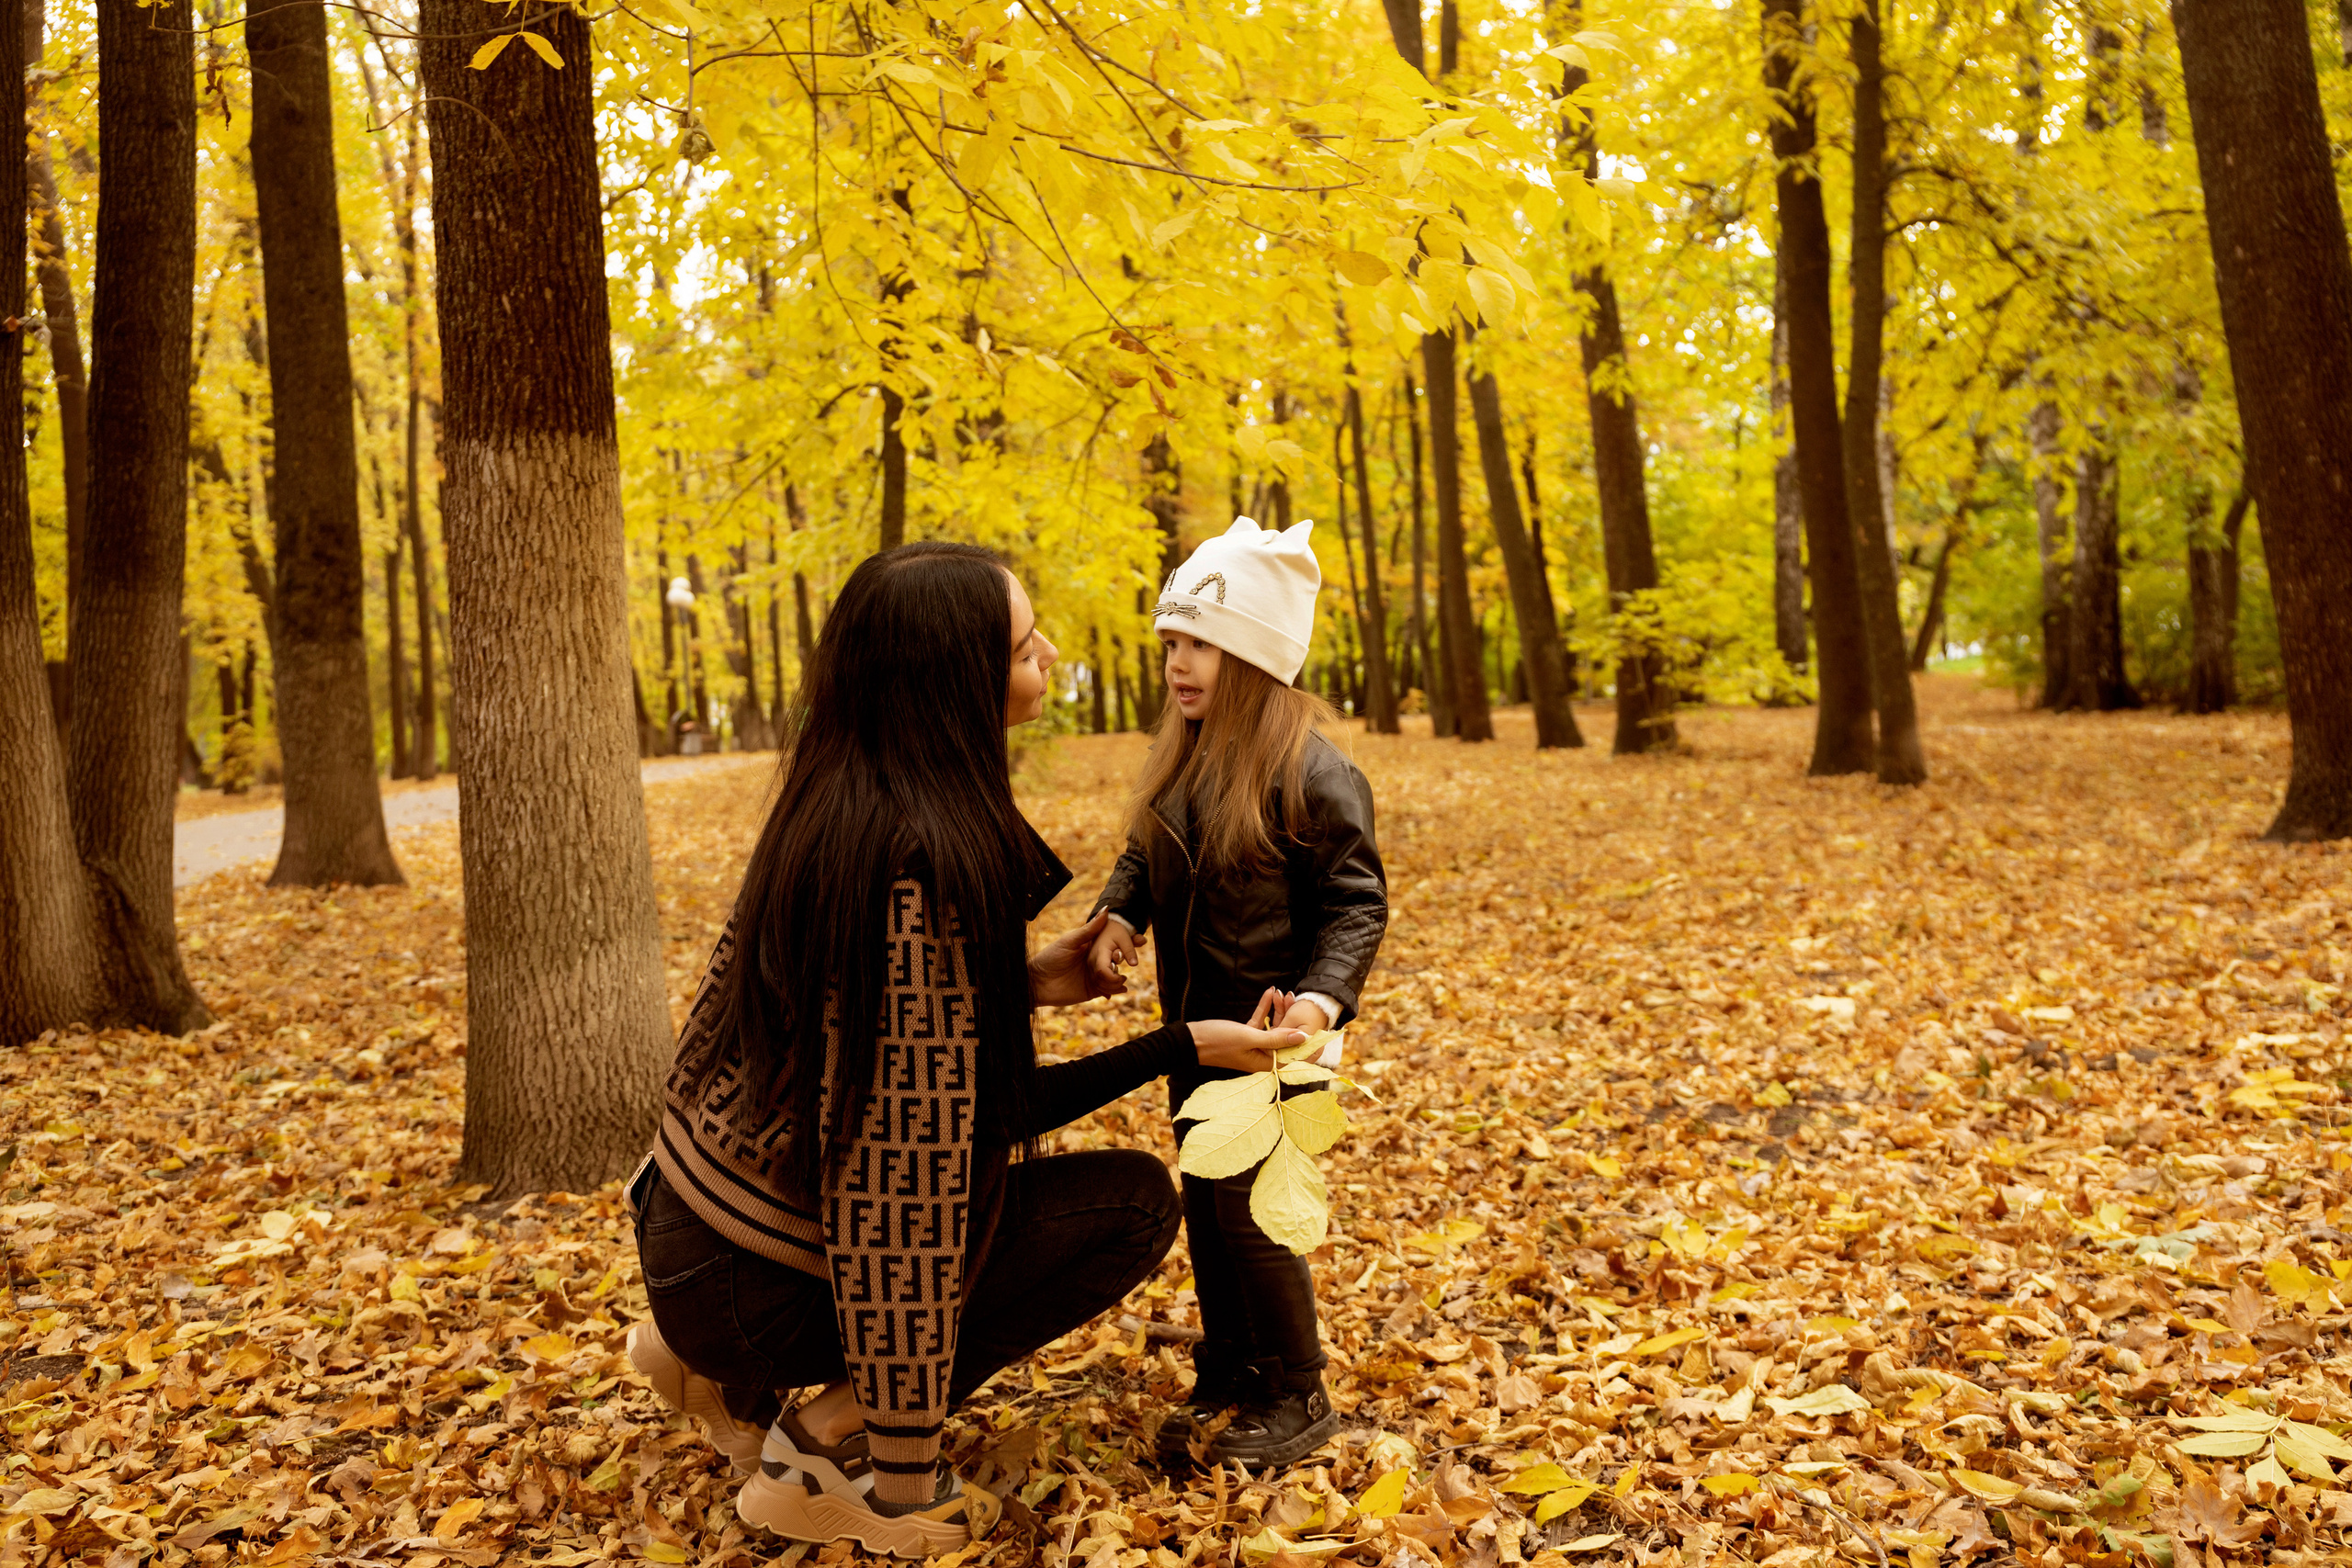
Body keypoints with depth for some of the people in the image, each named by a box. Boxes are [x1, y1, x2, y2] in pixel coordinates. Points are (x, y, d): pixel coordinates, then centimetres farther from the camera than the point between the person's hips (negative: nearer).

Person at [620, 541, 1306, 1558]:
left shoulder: (837, 799, 1)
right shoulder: (923, 858, -27)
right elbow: (916, 1149, -25)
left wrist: (1021, 985, 6)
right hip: (750, 1277, -8)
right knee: (1134, 1201, -2)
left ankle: (720, 1364, 18)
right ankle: (827, 1453, -3)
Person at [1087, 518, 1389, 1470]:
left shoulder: (1310, 769, -19)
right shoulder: (1180, 759, 4)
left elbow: (1356, 899, -16)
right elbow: (1142, 855, 14)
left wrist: (1323, 995, -30)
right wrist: (1119, 915, -6)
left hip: (1272, 1031, -7)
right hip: (1194, 1025, 8)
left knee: (1247, 1206, -3)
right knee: (1204, 1202, 16)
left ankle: (1297, 1396, 16)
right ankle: (1225, 1372, 33)